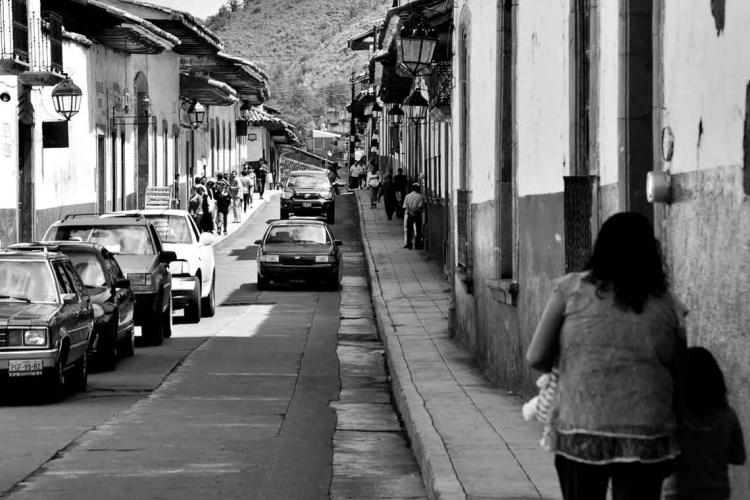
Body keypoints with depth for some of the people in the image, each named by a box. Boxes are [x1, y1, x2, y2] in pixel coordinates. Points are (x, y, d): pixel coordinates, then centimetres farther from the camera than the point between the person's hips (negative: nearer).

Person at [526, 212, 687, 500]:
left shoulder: (572, 289, 0)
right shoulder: (667, 306, 5)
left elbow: (536, 359, -1)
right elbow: (680, 382, 8)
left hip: (579, 433, 0)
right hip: (646, 436, 1)